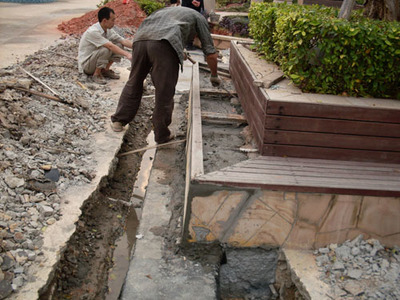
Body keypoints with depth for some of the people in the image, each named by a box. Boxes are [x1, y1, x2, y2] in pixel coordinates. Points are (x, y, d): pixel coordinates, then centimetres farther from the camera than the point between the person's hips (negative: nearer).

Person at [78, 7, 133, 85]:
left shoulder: (108, 30, -3)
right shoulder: (93, 31, -27)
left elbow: (123, 41, -7)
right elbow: (110, 46, -36)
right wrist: (127, 54, -41)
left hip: (94, 60, 8)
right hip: (85, 64, -8)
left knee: (119, 45, -5)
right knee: (106, 49, -33)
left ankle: (105, 70, 5)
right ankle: (96, 74, -13)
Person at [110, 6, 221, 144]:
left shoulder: (167, 10, 42)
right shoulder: (199, 18, 27)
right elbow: (211, 54, 22)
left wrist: (181, 54, 57)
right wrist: (214, 76, 38)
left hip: (140, 39, 6)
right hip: (164, 45, -6)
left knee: (134, 83, 22)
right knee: (164, 93, 5)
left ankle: (118, 121, 29)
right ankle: (162, 136, 16)